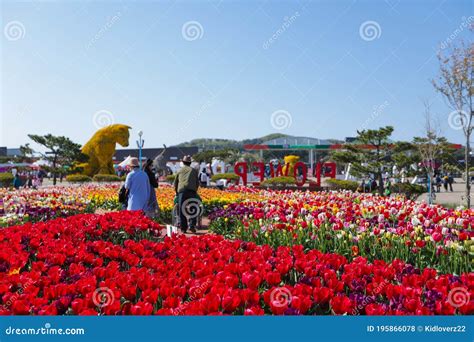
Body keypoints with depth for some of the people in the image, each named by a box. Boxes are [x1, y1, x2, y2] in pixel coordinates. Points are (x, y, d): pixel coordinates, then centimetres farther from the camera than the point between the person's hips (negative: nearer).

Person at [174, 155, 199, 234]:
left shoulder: (180, 171, 18)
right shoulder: (194, 171, 16)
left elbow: (175, 183, 21)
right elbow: (197, 183, 18)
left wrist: (177, 192, 33)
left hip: (181, 191, 1)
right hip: (192, 191, -1)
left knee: (182, 210, 5)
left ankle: (183, 228, 6)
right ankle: (192, 225, -11)